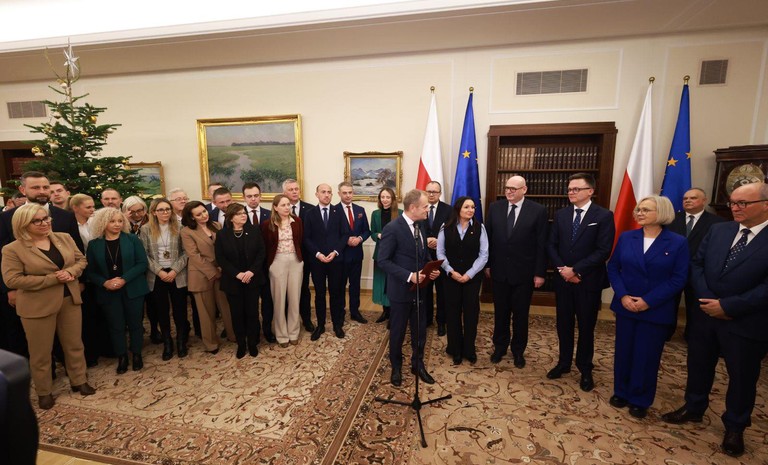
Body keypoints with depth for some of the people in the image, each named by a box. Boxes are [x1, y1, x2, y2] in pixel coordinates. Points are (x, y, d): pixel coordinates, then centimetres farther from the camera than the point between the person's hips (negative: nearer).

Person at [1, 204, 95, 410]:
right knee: (40, 352, 11)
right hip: (38, 306, -4)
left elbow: (81, 259, 5)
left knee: (74, 344, 15)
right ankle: (44, 392, 30)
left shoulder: (64, 238, 2)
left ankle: (79, 381, 31)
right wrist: (52, 279, -21)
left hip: (70, 300, 4)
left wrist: (70, 272, -16)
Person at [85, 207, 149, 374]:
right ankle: (122, 357, 25)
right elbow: (90, 271, 3)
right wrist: (104, 282, -14)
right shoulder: (94, 244, 1)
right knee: (116, 326, 9)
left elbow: (142, 263, -8)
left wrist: (124, 279, -17)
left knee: (134, 323, 9)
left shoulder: (132, 239, -3)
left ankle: (137, 354, 25)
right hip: (108, 292, 1)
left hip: (132, 289, -1)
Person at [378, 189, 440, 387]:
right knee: (398, 331, 12)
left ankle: (418, 364, 38)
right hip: (401, 289, -6)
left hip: (420, 288, 7)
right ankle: (396, 368, 34)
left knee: (420, 330, 17)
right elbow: (383, 261, -19)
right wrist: (409, 276, -25)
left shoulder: (419, 225, 5)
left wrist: (432, 268, -5)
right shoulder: (392, 228, -19)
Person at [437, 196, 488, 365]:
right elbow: (440, 253, -1)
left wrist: (469, 274, -12)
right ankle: (455, 349, 24)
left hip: (472, 277, 0)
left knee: (471, 312, 8)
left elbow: (483, 255, -5)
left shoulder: (479, 228, -3)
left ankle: (469, 349, 26)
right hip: (451, 277, 0)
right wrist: (450, 271, -13)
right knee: (453, 313, 8)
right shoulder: (446, 228, -2)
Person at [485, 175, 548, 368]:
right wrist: (487, 264, 3)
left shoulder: (538, 210, -8)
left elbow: (541, 244, -6)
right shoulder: (495, 207, 0)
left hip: (524, 272, -2)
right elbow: (488, 238, 4)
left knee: (520, 314, 12)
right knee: (500, 312, 15)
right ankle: (500, 346, 34)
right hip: (499, 271, 2)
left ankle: (518, 350, 32)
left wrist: (540, 273, -7)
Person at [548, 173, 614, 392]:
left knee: (586, 327, 10)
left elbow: (603, 251, -14)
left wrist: (575, 270, -17)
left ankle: (585, 370, 27)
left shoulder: (604, 216, -7)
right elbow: (552, 245, 4)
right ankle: (563, 363, 30)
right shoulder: (561, 214, 6)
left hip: (588, 281, -3)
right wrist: (562, 269, -10)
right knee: (564, 324, 13)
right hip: (563, 280, 3)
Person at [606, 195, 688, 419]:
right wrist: (622, 296, -11)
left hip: (656, 311, -2)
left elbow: (678, 279, -9)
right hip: (625, 306, 3)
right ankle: (621, 392, 30)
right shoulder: (626, 238, 2)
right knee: (623, 351, 12)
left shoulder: (678, 243, -6)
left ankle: (640, 400, 27)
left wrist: (648, 301, -16)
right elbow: (613, 268, 2)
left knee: (646, 356, 9)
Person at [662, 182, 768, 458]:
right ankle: (693, 409, 39)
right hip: (705, 315, 4)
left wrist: (728, 306, -18)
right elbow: (696, 265, 1)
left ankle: (735, 427, 35)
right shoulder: (718, 230, 1)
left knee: (742, 377, 15)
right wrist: (708, 300, -11)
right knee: (698, 367, 18)